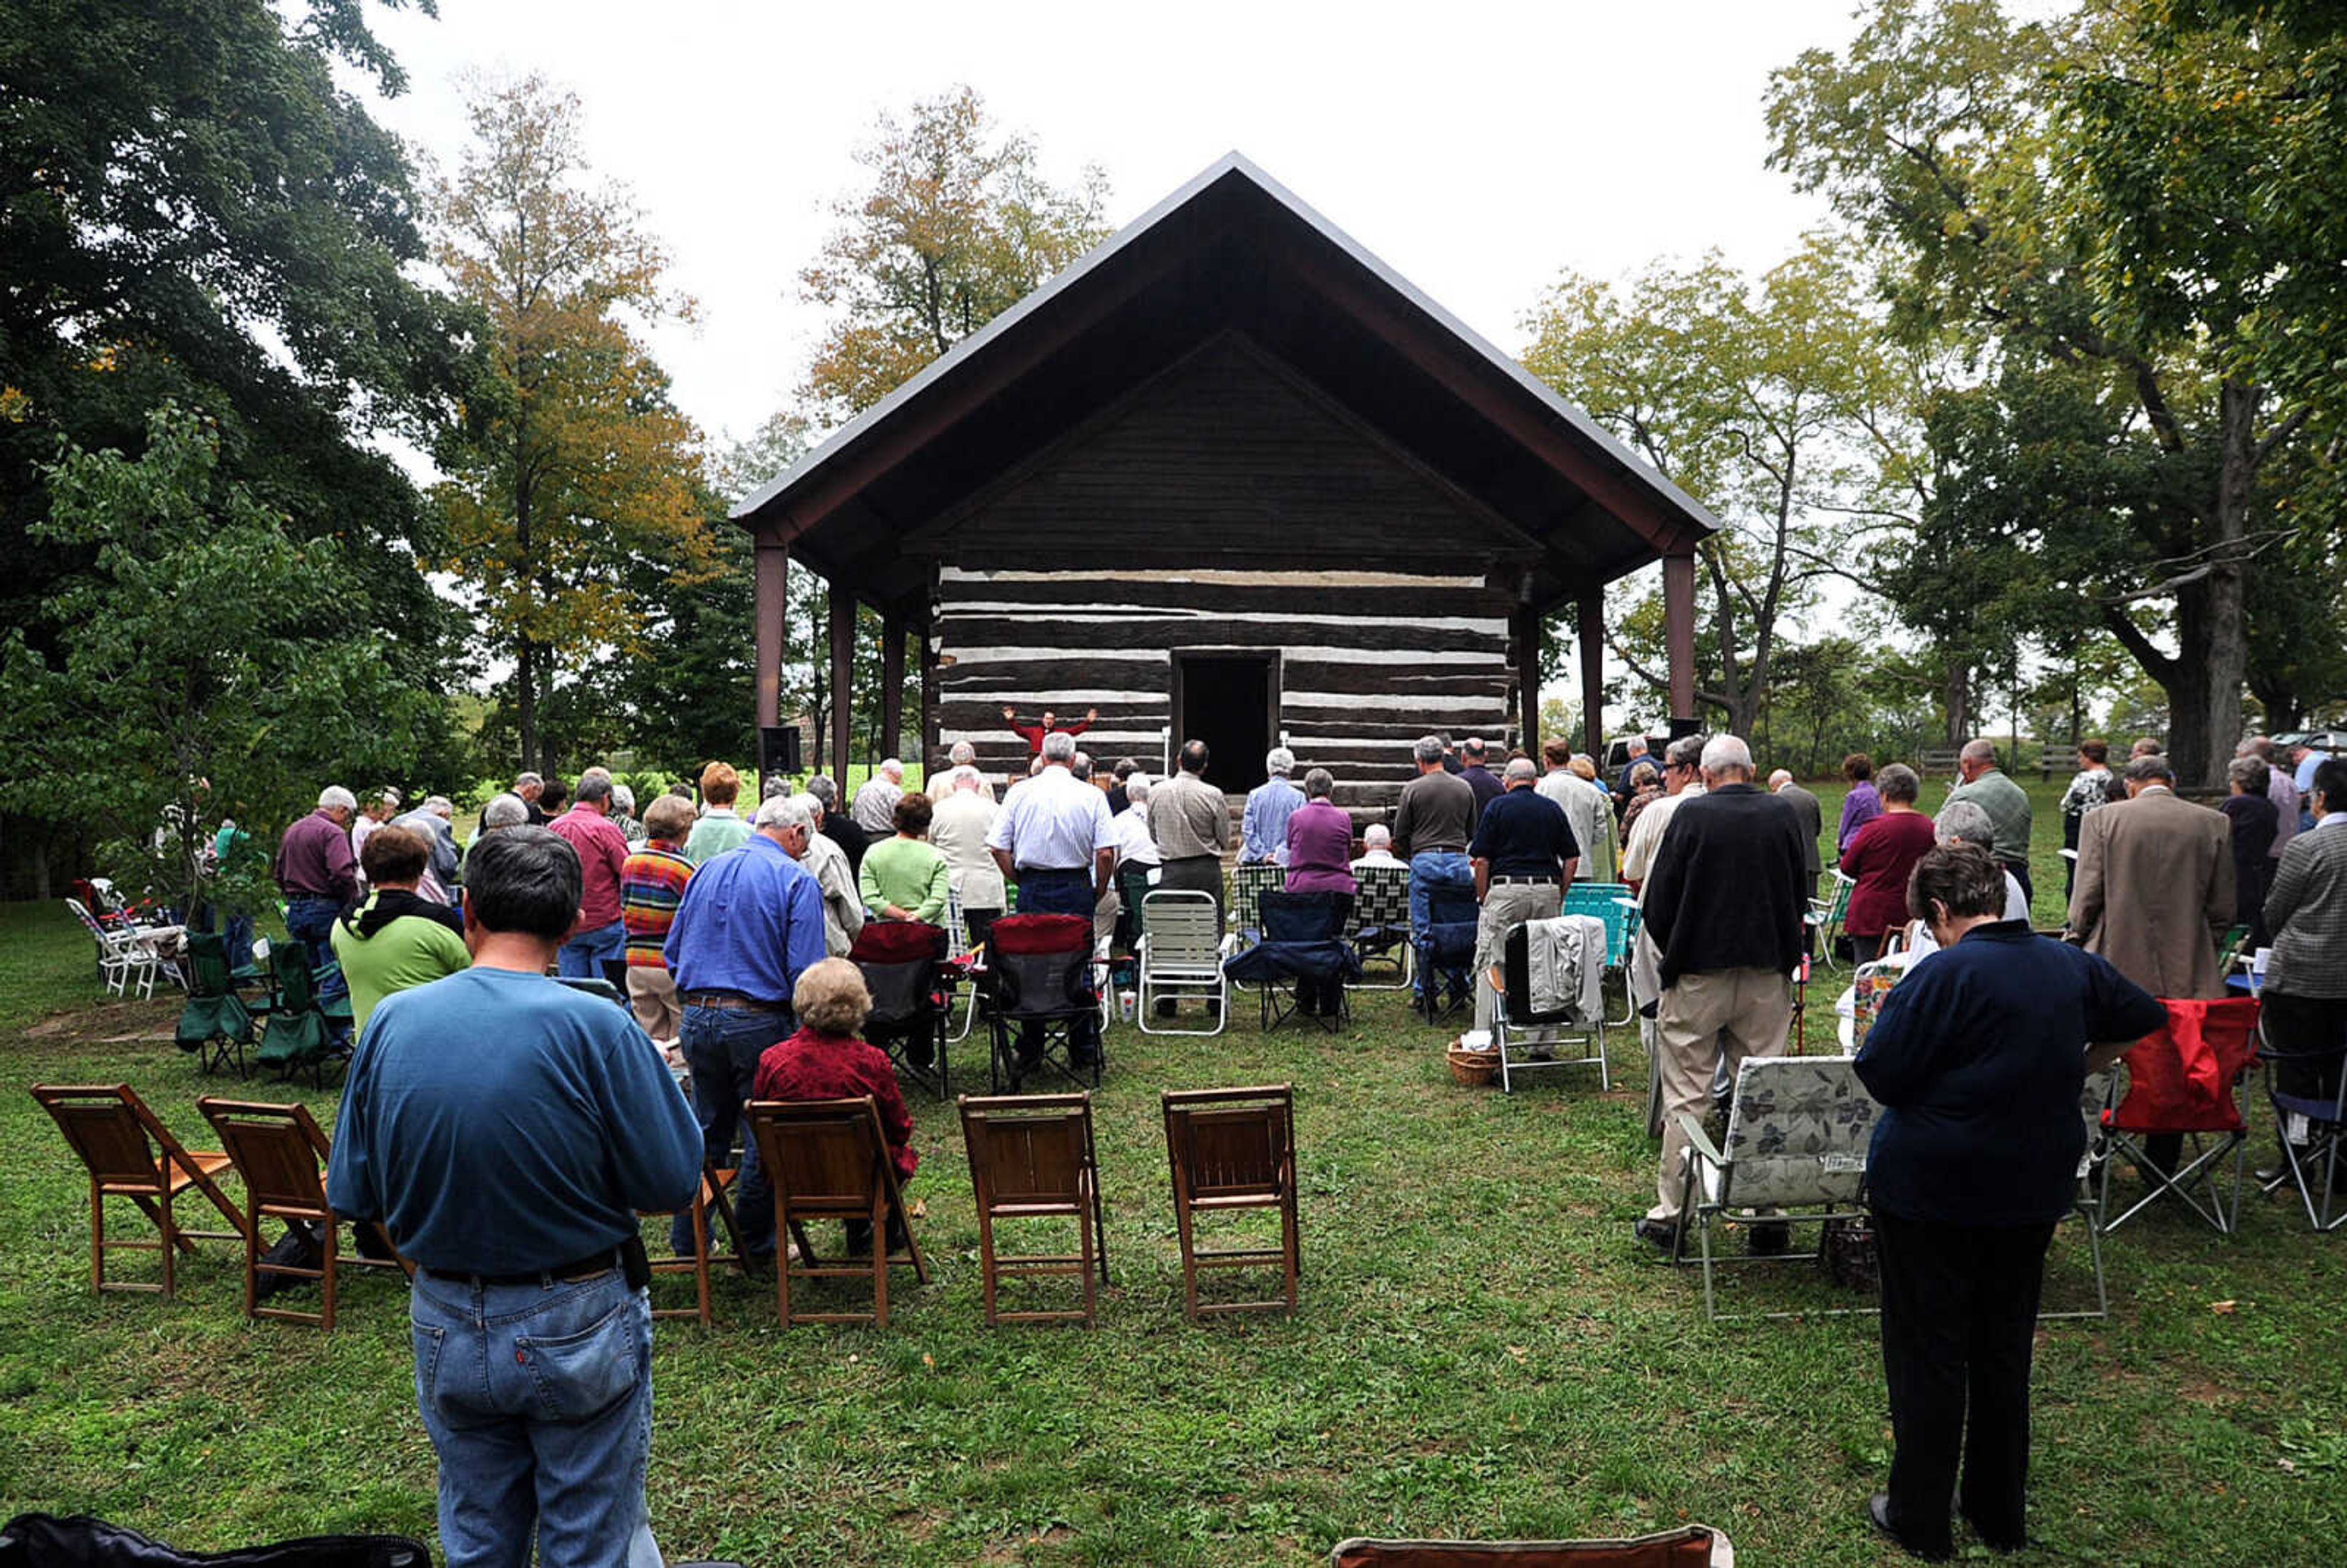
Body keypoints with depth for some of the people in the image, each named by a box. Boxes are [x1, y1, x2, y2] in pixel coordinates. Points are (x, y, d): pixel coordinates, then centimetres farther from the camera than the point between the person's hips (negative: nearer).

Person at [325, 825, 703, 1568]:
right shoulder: (594, 1026, -21)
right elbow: (674, 1185, -16)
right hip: (578, 1329, -4)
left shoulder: (389, 1024, -8)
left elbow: (353, 1195, 0)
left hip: (447, 1331, 4)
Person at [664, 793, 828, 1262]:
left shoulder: (707, 871, 11)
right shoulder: (796, 879, -9)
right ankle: (756, 1244, 19)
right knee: (765, 1135, 9)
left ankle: (688, 1239, 27)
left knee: (705, 1132, 19)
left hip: (697, 1018, 6)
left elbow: (673, 951, 15)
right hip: (758, 1024, -6)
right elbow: (805, 971, -15)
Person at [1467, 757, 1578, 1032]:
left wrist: (1483, 898, 6)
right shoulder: (1553, 809, 11)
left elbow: (1481, 860, -3)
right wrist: (1559, 897, 14)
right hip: (1547, 890, 3)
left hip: (1506, 890, -3)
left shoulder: (1497, 807, 1)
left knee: (1490, 963, 1)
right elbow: (1571, 859, 9)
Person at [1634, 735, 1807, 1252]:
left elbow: (1657, 901, -7)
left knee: (1685, 1099, 4)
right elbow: (1799, 897, 10)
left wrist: (1671, 956, 9)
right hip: (1768, 977, 3)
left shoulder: (1691, 814, -11)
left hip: (1699, 976, -3)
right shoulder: (1782, 815, 0)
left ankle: (1670, 1214, 10)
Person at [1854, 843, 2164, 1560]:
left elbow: (1877, 1074, -19)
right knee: (2004, 1351, 18)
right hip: (2032, 1187, 6)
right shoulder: (2070, 966, 1)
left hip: (1930, 1187, -6)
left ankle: (1920, 1521, 18)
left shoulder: (1945, 975, -20)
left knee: (1928, 1354, 7)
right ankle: (2000, 1515, 30)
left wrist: (1889, 1017, -1)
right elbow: (2145, 1019, 19)